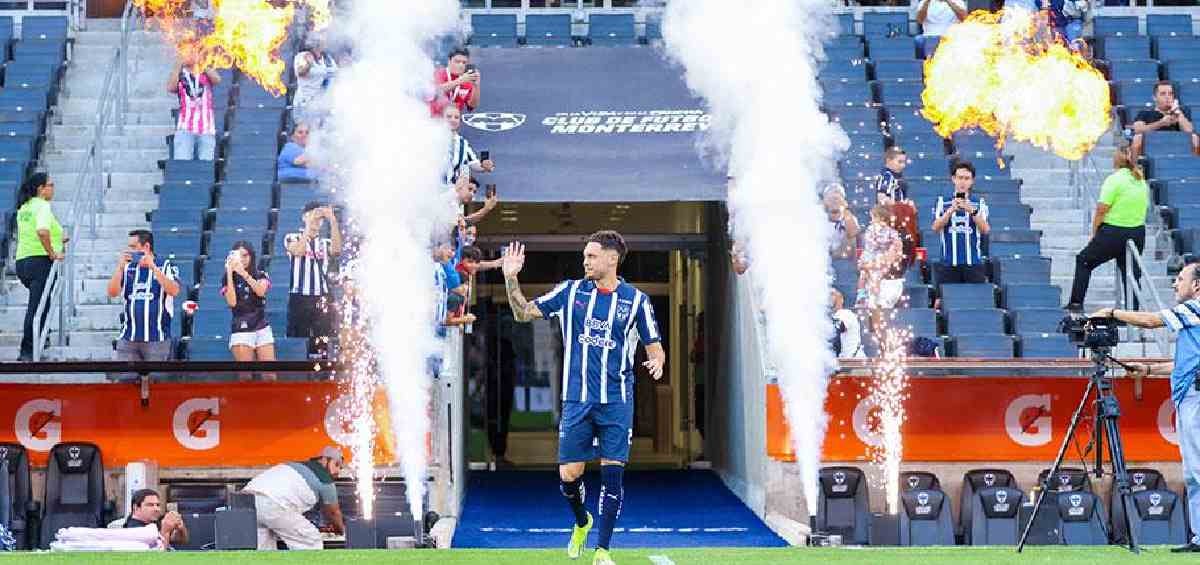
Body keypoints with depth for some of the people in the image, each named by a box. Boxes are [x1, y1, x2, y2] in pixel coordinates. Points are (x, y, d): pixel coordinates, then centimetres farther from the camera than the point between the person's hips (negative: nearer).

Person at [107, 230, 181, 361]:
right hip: (128, 339, 3)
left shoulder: (166, 266, 1)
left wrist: (153, 267, -20)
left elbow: (174, 291, -14)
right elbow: (112, 293, 2)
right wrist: (120, 266, -9)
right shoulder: (127, 268, 11)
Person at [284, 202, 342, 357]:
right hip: (299, 298, -2)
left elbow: (336, 250, -9)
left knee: (322, 344, -3)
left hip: (322, 299, 2)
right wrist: (309, 224, -17)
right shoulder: (292, 238, 8)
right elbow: (298, 251, -14)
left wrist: (333, 221, -16)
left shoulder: (326, 242, 14)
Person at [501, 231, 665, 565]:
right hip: (577, 400, 2)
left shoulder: (636, 300, 1)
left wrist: (657, 361, -19)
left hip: (617, 402, -2)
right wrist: (511, 278, -6)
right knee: (569, 474, 1)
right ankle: (581, 522, 33)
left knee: (612, 473, -5)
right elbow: (523, 313, 9)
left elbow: (655, 348, 4)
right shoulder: (571, 291, 6)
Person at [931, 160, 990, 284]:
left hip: (974, 264, 0)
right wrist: (951, 210, -20)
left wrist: (972, 211, -21)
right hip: (948, 264, 0)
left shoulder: (979, 203, 8)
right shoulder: (942, 202, 8)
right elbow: (936, 228, -5)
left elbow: (985, 230, -5)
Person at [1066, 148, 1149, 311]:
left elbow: (1101, 210, -14)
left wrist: (1094, 233, -2)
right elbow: (1145, 207, 13)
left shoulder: (1114, 180, -11)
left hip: (1114, 232, -6)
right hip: (1138, 233, 6)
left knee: (1083, 261, 11)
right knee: (1131, 272, 11)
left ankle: (1076, 302, 8)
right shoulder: (1142, 181, 9)